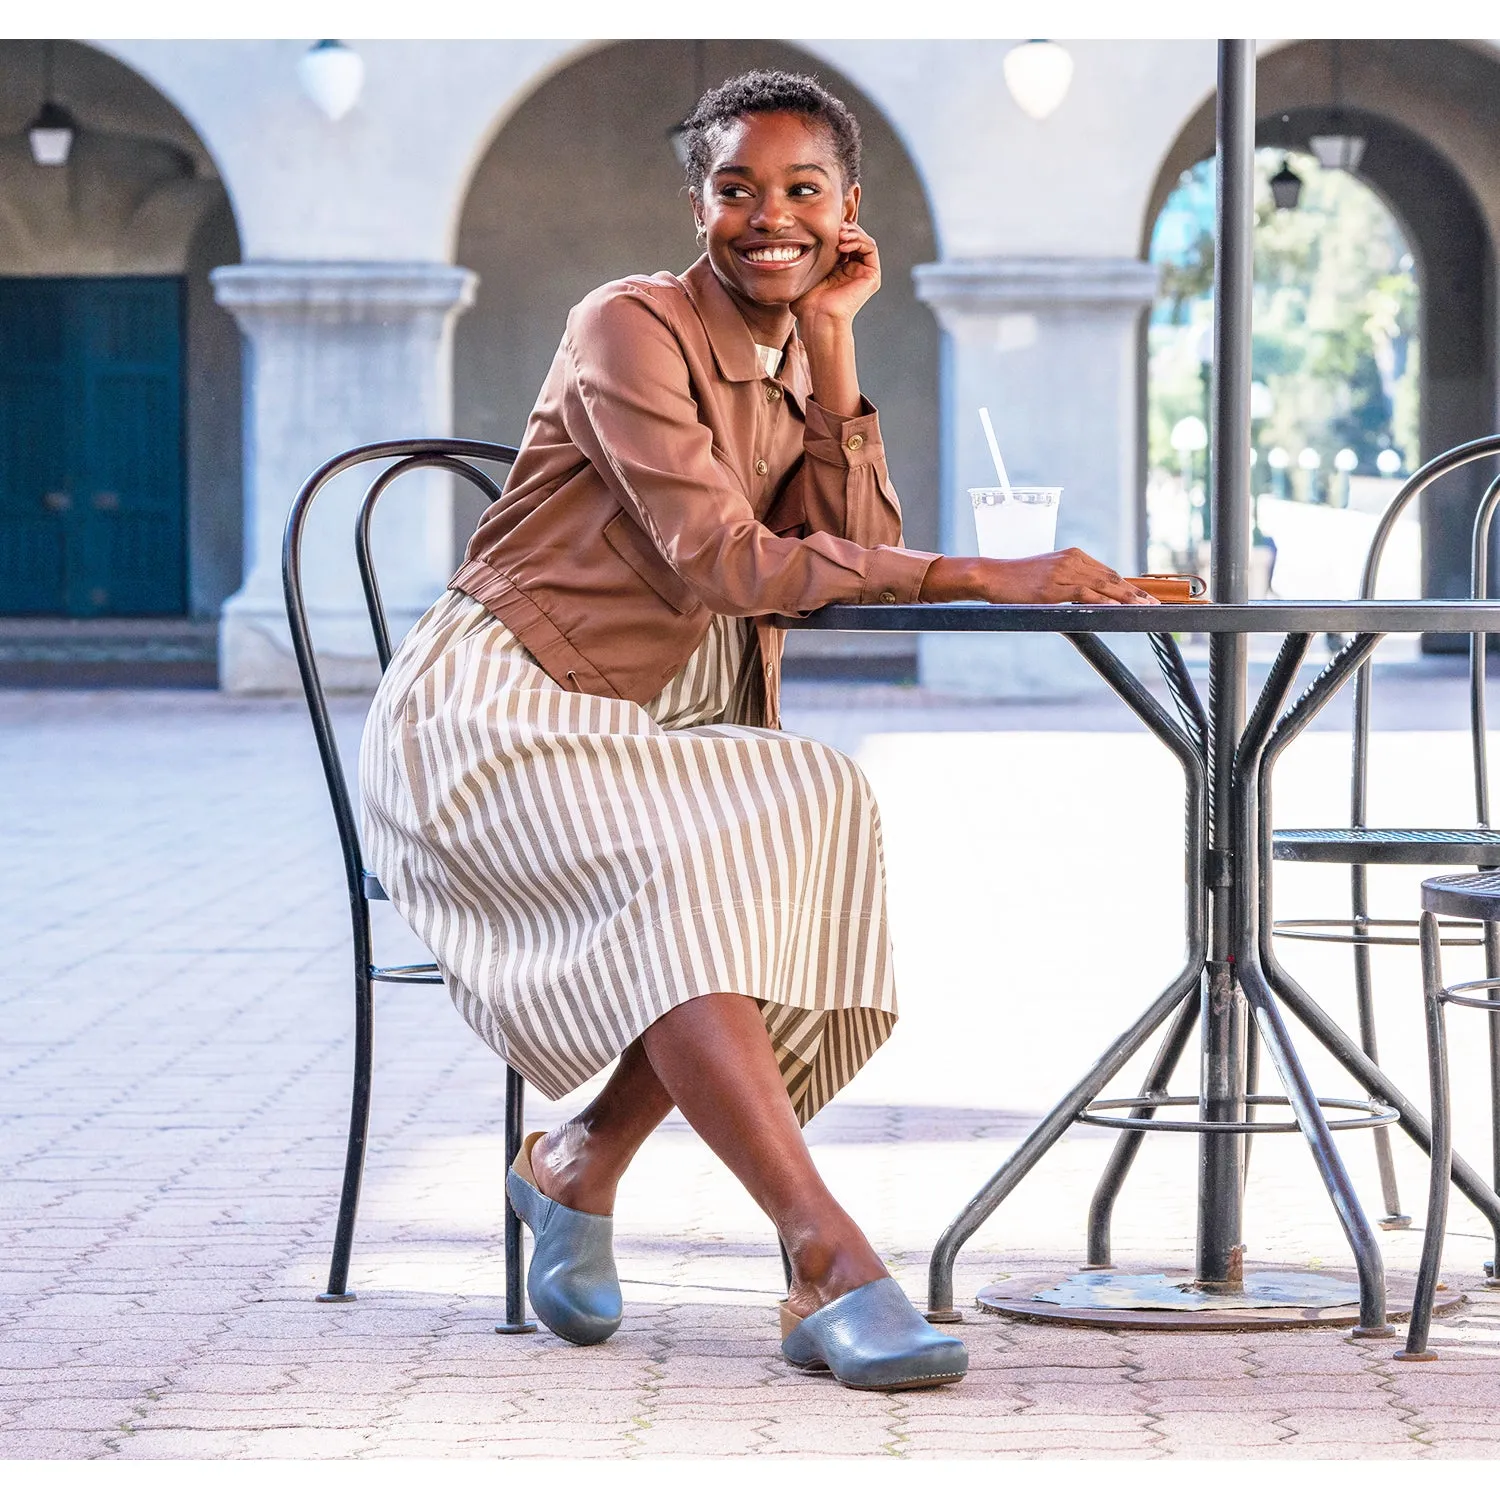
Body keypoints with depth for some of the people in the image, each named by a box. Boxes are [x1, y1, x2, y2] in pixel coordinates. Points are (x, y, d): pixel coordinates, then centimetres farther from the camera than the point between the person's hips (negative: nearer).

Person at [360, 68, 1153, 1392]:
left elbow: (857, 566, -2)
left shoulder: (799, 371, 15)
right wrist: (981, 579, -27)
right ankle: (828, 1259, -43)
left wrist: (831, 343, -5)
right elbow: (718, 562, -22)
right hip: (496, 714, -7)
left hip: (654, 740, 7)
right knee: (684, 863, -34)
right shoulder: (633, 329, -9)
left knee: (822, 812, -22)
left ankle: (583, 1161, -11)